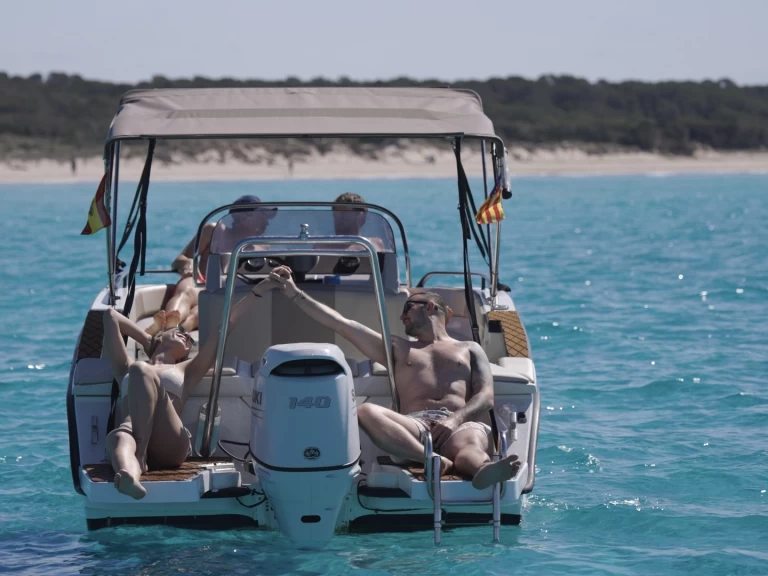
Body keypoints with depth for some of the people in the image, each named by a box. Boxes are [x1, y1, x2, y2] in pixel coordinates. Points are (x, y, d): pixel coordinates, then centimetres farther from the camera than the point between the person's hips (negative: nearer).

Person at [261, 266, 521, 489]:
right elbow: (341, 324, 33)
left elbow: (486, 396, 13)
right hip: (416, 424, 1)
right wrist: (294, 293, 28)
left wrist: (456, 419, -10)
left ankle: (484, 470, -79)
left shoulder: (470, 350, 30)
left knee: (470, 443, -41)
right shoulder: (398, 348, 37)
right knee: (366, 412, -33)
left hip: (461, 424, -1)